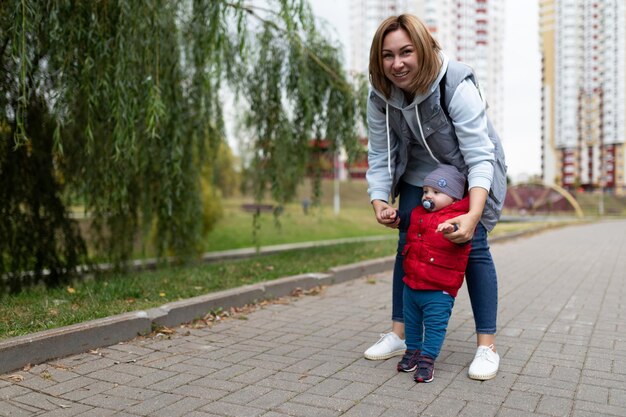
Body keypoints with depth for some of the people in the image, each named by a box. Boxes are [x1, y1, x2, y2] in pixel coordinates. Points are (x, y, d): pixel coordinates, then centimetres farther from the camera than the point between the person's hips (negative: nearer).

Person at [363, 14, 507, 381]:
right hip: (420, 174, 4)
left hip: (471, 173, -4)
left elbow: (479, 156, -35)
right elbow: (380, 155, -11)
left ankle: (487, 345, -1)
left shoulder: (457, 85, -32)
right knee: (407, 247, -1)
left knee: (473, 247, -11)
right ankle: (400, 334, 10)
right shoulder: (380, 95, -18)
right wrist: (380, 201, -25)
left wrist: (474, 215, -47)